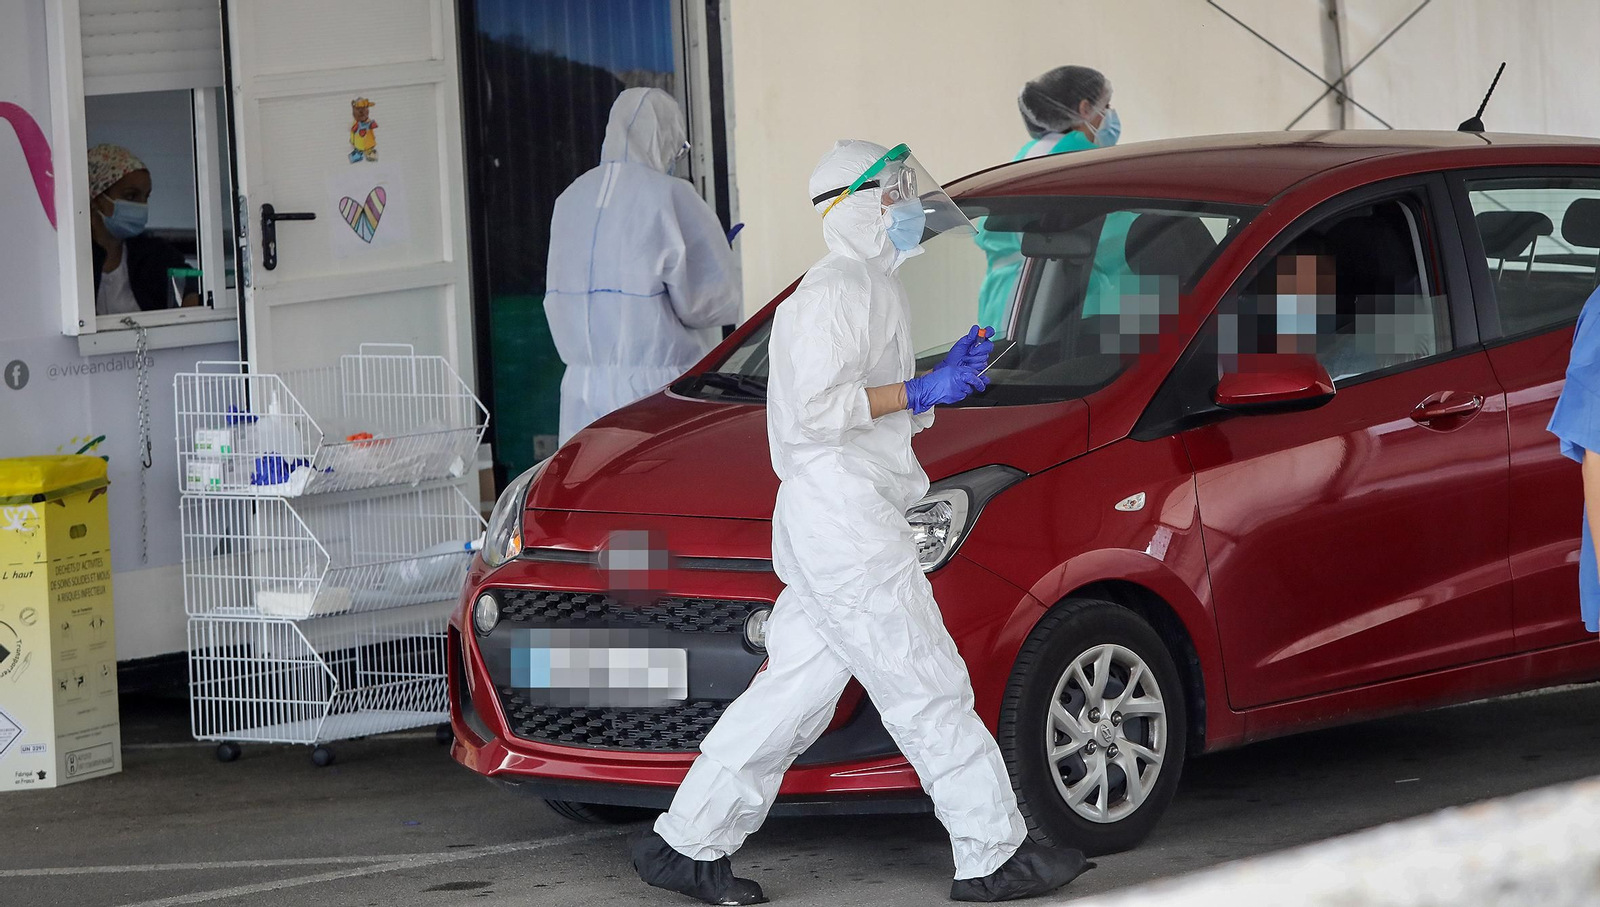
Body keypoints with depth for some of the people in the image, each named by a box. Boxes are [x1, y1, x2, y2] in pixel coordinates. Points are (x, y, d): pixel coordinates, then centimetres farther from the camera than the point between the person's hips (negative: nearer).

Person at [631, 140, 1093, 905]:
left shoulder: (866, 290, 22)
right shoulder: (836, 291, -12)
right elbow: (812, 410, -21)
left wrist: (945, 377, 9)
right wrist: (919, 392, -17)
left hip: (855, 520, 11)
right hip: (842, 521, -11)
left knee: (794, 691, 9)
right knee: (927, 687, -7)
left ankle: (685, 844, 11)